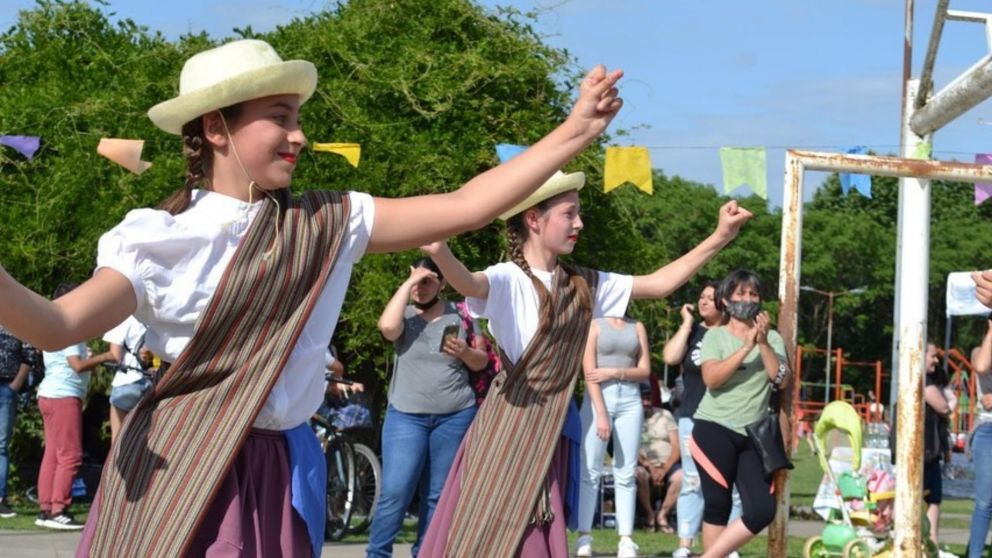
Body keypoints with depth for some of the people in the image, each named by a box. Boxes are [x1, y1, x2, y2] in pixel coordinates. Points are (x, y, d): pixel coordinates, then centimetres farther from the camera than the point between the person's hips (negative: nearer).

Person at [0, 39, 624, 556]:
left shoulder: (329, 223, 4)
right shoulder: (160, 237, -6)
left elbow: (465, 206, 1)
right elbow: (57, 325, -17)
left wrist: (574, 134, -5)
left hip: (275, 470, 3)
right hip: (175, 467, -3)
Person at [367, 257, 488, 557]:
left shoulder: (459, 315, 6)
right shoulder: (405, 315, 2)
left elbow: (482, 362, 11)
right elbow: (387, 326, -22)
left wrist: (465, 352, -12)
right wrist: (407, 283, -15)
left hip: (455, 416, 2)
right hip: (406, 415, -2)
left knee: (438, 495, 5)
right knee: (395, 491, -10)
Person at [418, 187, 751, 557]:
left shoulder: (583, 285, 11)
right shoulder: (509, 280, -11)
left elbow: (659, 284, 15)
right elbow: (467, 283, -34)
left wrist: (720, 238, 9)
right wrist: (439, 252, -57)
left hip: (551, 431, 6)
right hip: (507, 426, -6)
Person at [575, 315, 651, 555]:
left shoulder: (637, 327, 13)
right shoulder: (595, 325, 2)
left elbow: (645, 371, 8)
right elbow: (589, 373, -6)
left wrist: (614, 372, -9)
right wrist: (601, 414, -14)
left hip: (630, 400, 3)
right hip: (598, 399, -3)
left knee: (626, 474, 0)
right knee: (590, 470, -5)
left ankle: (625, 539, 0)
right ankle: (585, 536, -4)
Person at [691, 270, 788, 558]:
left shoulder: (772, 337, 9)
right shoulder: (715, 335, 3)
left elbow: (781, 379, -5)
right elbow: (712, 379, -13)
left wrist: (763, 343, -14)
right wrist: (747, 347, -17)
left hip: (753, 435, 3)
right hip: (715, 429, -3)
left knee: (762, 510, -7)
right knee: (718, 506, -3)